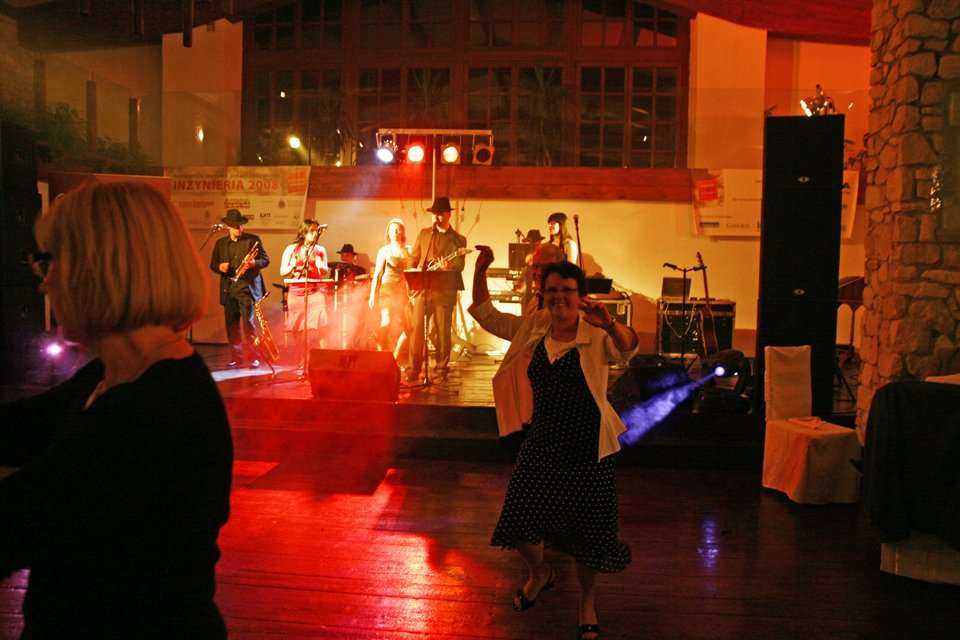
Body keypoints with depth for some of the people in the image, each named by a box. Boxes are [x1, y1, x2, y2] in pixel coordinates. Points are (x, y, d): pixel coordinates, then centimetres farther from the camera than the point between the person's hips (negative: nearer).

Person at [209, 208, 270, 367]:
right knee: (231, 325, 5)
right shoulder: (220, 243, 15)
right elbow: (213, 265, 17)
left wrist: (254, 263, -16)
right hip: (228, 288, 4)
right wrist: (220, 267, -6)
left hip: (247, 287, -4)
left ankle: (253, 357, -2)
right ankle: (237, 357, 13)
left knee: (247, 323, -9)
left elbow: (266, 260, 4)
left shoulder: (253, 240, 5)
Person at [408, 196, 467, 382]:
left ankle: (441, 369, 11)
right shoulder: (423, 233, 15)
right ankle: (414, 368, 5)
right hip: (421, 288, 3)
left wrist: (447, 266, -27)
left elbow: (459, 265, -6)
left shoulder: (458, 240, 5)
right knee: (417, 328, -2)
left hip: (444, 291, -2)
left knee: (443, 330, 0)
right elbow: (413, 258, 18)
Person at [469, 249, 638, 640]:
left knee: (586, 528, 7)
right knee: (519, 521, 11)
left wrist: (610, 324, -56)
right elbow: (485, 315, 10)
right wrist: (481, 270, -2)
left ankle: (587, 601, 35)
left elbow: (627, 347, -34)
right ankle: (539, 573, 45)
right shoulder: (532, 329, 2)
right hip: (541, 443, 4)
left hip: (587, 447, -4)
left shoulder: (597, 336, -13)